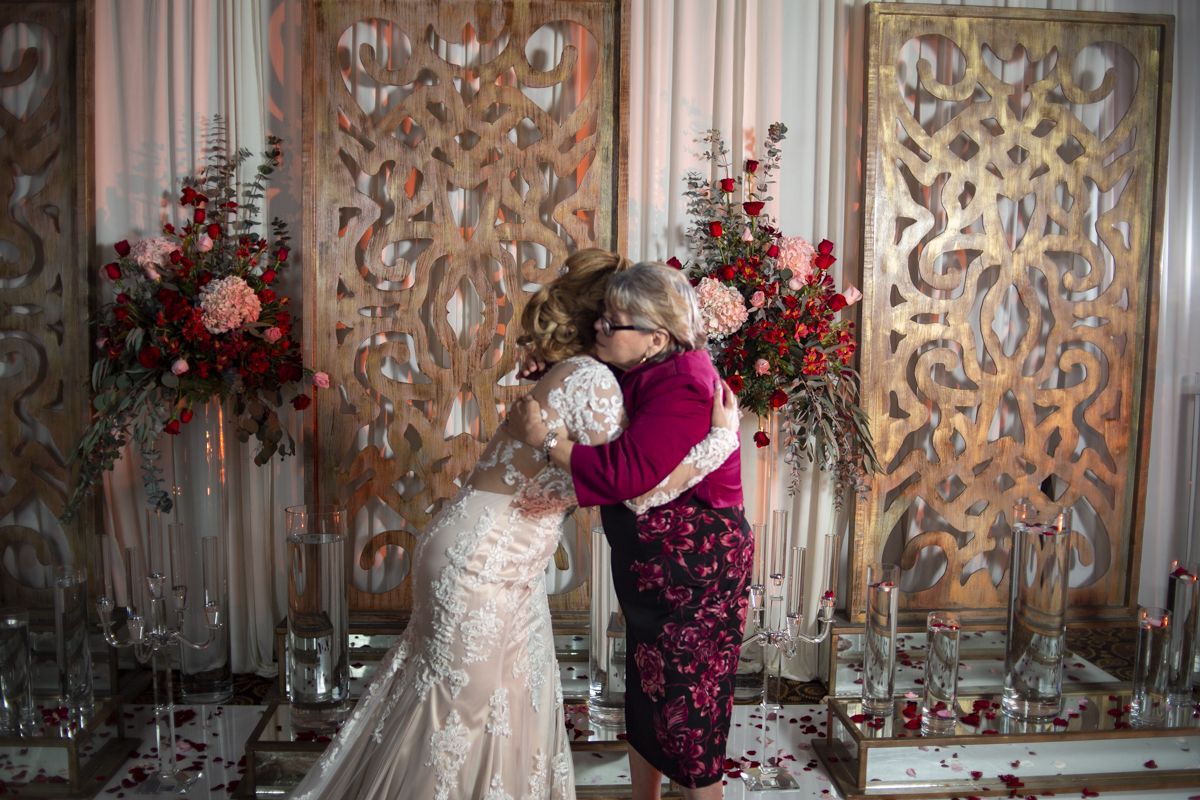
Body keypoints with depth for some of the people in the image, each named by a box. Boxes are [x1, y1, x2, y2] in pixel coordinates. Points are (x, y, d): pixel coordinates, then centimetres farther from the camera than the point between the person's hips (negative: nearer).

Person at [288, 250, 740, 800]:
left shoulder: (570, 372, 6)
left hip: (495, 563, 9)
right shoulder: (591, 378, -22)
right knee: (468, 708, 10)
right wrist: (725, 436, -19)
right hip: (481, 566, -9)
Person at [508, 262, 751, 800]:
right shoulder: (641, 372, 3)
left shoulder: (681, 387, -26)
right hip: (652, 564, 10)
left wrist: (544, 436, -26)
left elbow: (624, 473, -33)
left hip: (696, 564, -10)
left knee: (688, 698, 4)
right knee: (645, 689, 22)